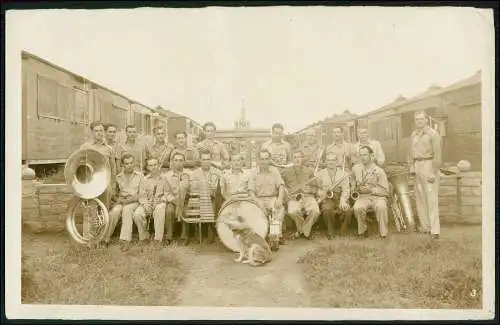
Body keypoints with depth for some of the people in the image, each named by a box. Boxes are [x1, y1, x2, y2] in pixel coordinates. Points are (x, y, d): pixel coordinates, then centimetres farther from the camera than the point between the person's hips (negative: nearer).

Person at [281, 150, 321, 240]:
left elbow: (316, 188, 16)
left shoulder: (309, 171, 17)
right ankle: (301, 229, -2)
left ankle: (304, 230, -1)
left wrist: (310, 190, -5)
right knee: (292, 212, -35)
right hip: (293, 198, -1)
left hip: (308, 196, 1)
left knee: (315, 211, -31)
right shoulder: (285, 172, 13)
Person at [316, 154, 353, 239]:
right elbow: (317, 189, 9)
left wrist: (343, 201, -16)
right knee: (327, 210, -35)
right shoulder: (320, 174, 15)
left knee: (348, 210, -31)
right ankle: (330, 232, -11)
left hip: (340, 198, 1)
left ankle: (343, 233, -7)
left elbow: (345, 190, 3)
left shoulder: (344, 174, 14)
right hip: (326, 199, -1)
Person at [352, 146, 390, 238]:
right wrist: (357, 189, 2)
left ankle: (383, 233, -20)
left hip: (378, 196, -2)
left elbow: (386, 191, -1)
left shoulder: (379, 171, -1)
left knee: (381, 207, -36)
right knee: (357, 207, -33)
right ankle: (362, 231, -8)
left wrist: (372, 189, -15)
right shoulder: (356, 168, 8)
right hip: (363, 197, 2)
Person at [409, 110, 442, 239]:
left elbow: (437, 155, -11)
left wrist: (433, 172, -15)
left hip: (429, 165, -6)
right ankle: (425, 225, 18)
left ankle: (435, 229, -8)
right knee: (420, 197, 8)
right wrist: (412, 167, 8)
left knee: (431, 198, -9)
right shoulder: (414, 135, 13)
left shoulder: (433, 134, -7)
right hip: (417, 166, 7)